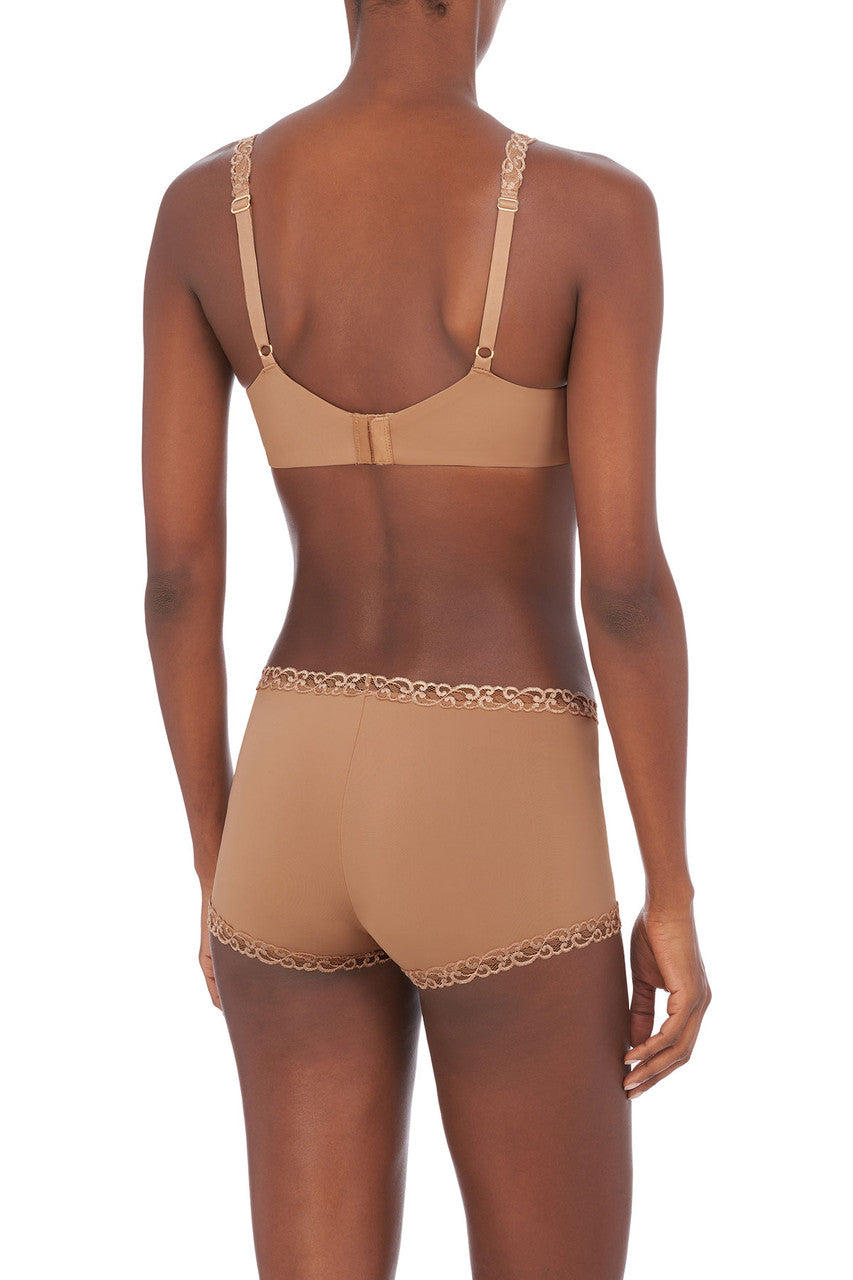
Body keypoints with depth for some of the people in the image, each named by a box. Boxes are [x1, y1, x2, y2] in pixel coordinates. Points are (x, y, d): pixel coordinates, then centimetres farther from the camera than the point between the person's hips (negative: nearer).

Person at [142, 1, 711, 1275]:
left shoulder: (202, 206, -1)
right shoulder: (596, 207, -13)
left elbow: (176, 569, -1)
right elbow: (625, 581, -16)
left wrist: (216, 868, 11)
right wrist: (675, 901, -5)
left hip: (299, 810, 4)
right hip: (501, 839, -4)